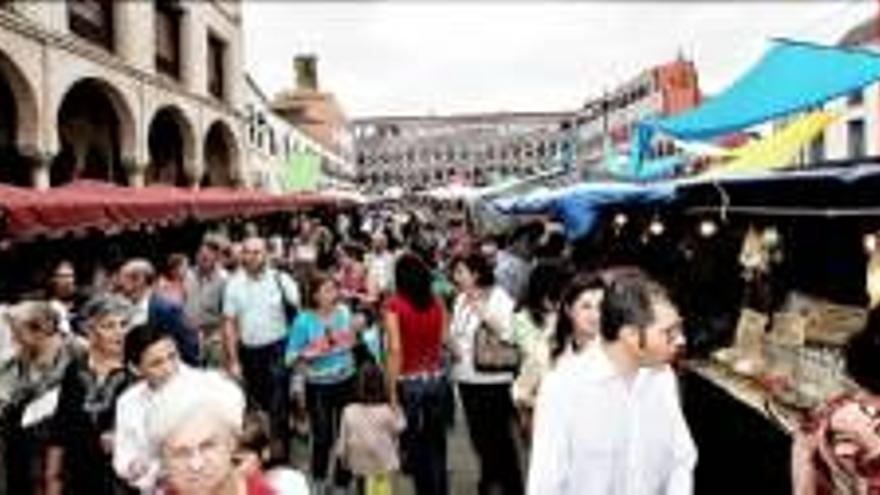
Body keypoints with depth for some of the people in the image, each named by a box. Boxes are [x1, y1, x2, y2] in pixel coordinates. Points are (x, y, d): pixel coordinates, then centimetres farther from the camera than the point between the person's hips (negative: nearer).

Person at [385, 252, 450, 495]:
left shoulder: (395, 305, -9)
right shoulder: (437, 303, 1)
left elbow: (395, 349, -14)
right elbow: (444, 342, 2)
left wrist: (392, 389, -10)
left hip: (409, 382, -4)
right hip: (436, 379, 4)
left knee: (415, 443, 8)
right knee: (436, 442, 16)